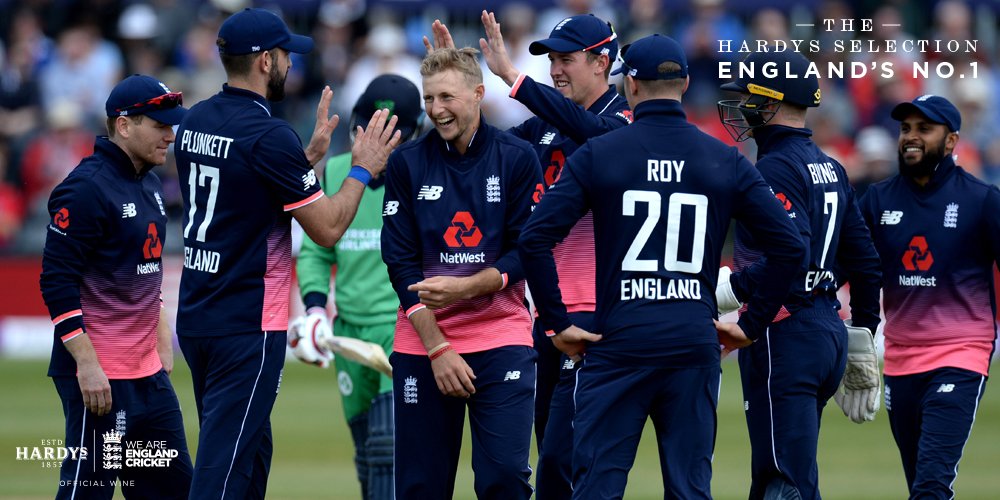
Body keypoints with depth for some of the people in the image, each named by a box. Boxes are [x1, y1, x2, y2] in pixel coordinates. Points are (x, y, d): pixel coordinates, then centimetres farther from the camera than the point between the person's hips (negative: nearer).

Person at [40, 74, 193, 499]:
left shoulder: (150, 185, 15)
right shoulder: (87, 188, -14)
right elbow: (57, 284, -18)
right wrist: (87, 366, -21)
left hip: (149, 373, 9)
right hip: (99, 375, -9)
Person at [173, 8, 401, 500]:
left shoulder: (195, 122, 8)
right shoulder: (269, 135, -16)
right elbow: (326, 228, -12)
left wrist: (310, 156, 21)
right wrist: (362, 170, 1)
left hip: (196, 317, 9)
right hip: (248, 325, -9)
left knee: (250, 453, 18)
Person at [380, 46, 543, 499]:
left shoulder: (517, 158, 1)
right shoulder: (407, 163, 3)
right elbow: (401, 263, 0)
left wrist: (462, 288, -18)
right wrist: (437, 347, -9)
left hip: (501, 338, -1)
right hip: (423, 341, 1)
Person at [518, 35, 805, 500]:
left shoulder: (596, 155, 0)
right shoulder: (725, 161, 6)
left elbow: (535, 239, -8)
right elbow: (788, 245, 2)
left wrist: (557, 323, -2)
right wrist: (752, 323, 8)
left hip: (618, 342, -2)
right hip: (695, 345, 2)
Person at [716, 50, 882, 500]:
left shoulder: (776, 169, -12)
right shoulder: (830, 168, 16)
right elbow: (863, 260, 20)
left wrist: (727, 290, -25)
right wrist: (861, 337, 25)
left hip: (784, 337, -10)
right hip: (829, 330, 10)